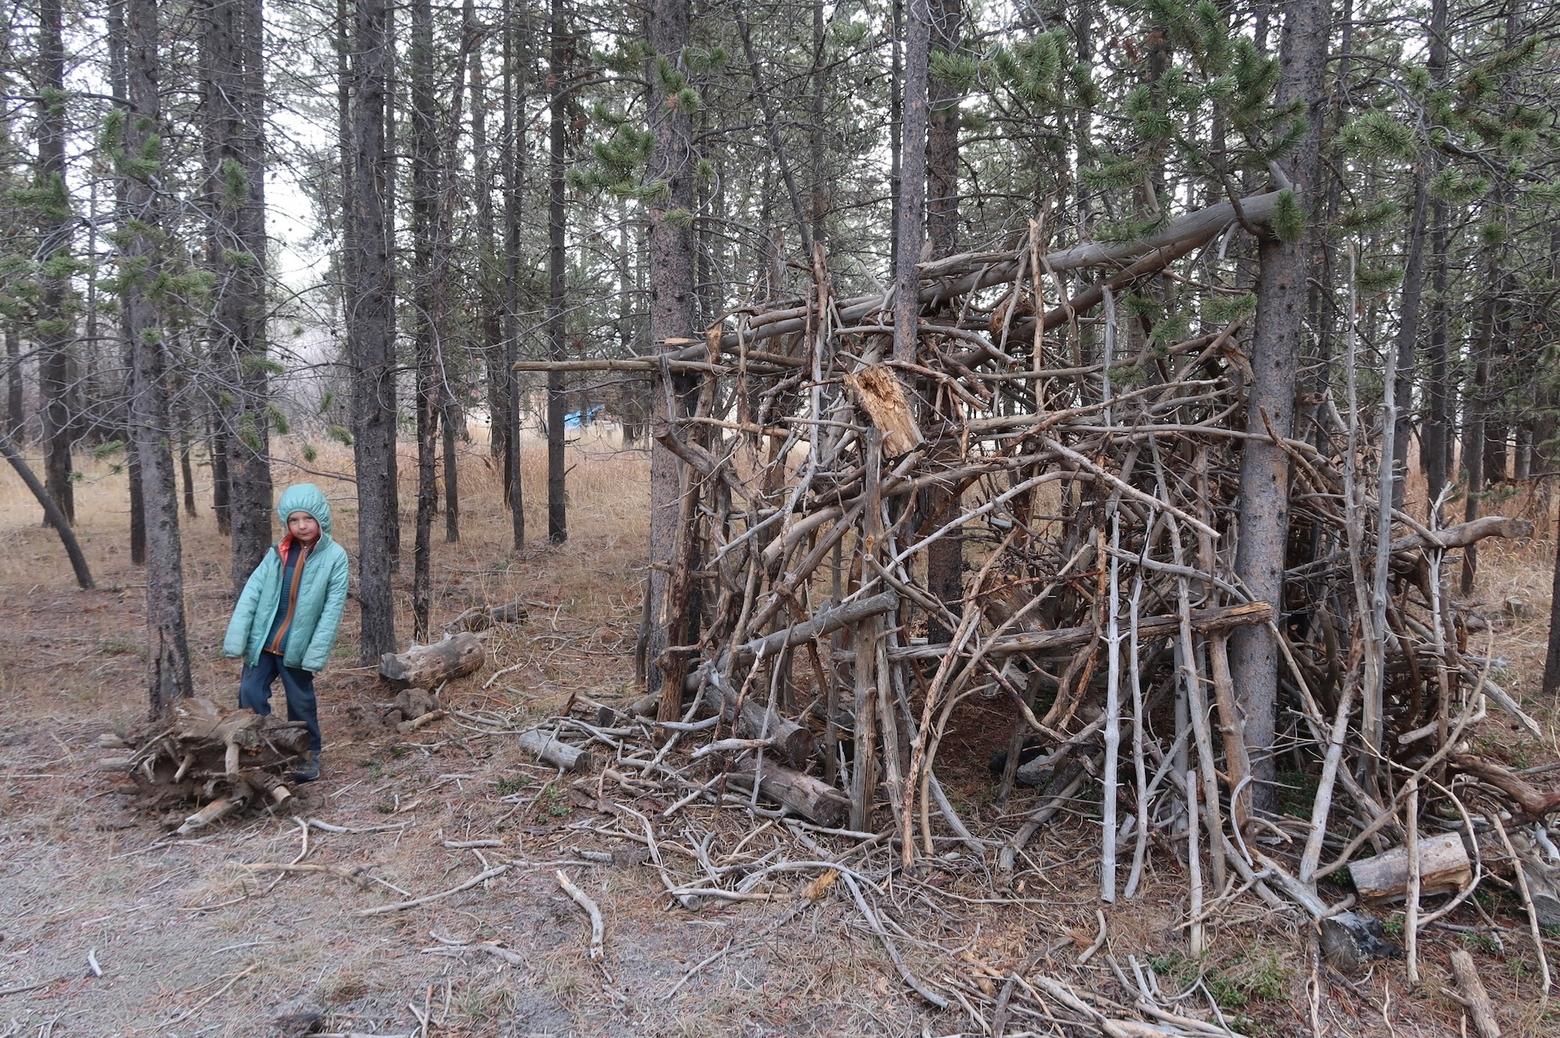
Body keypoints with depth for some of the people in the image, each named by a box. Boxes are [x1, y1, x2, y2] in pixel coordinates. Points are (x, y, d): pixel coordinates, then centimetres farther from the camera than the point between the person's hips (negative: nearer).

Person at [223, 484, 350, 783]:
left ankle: (309, 755, 26)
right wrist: (235, 639, -10)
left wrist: (316, 653, -14)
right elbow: (251, 593, -1)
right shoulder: (277, 553, 3)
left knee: (301, 702, 9)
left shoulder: (335, 556, -8)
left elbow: (333, 609, -10)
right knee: (249, 695, 3)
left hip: (295, 646, -3)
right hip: (261, 642, 3)